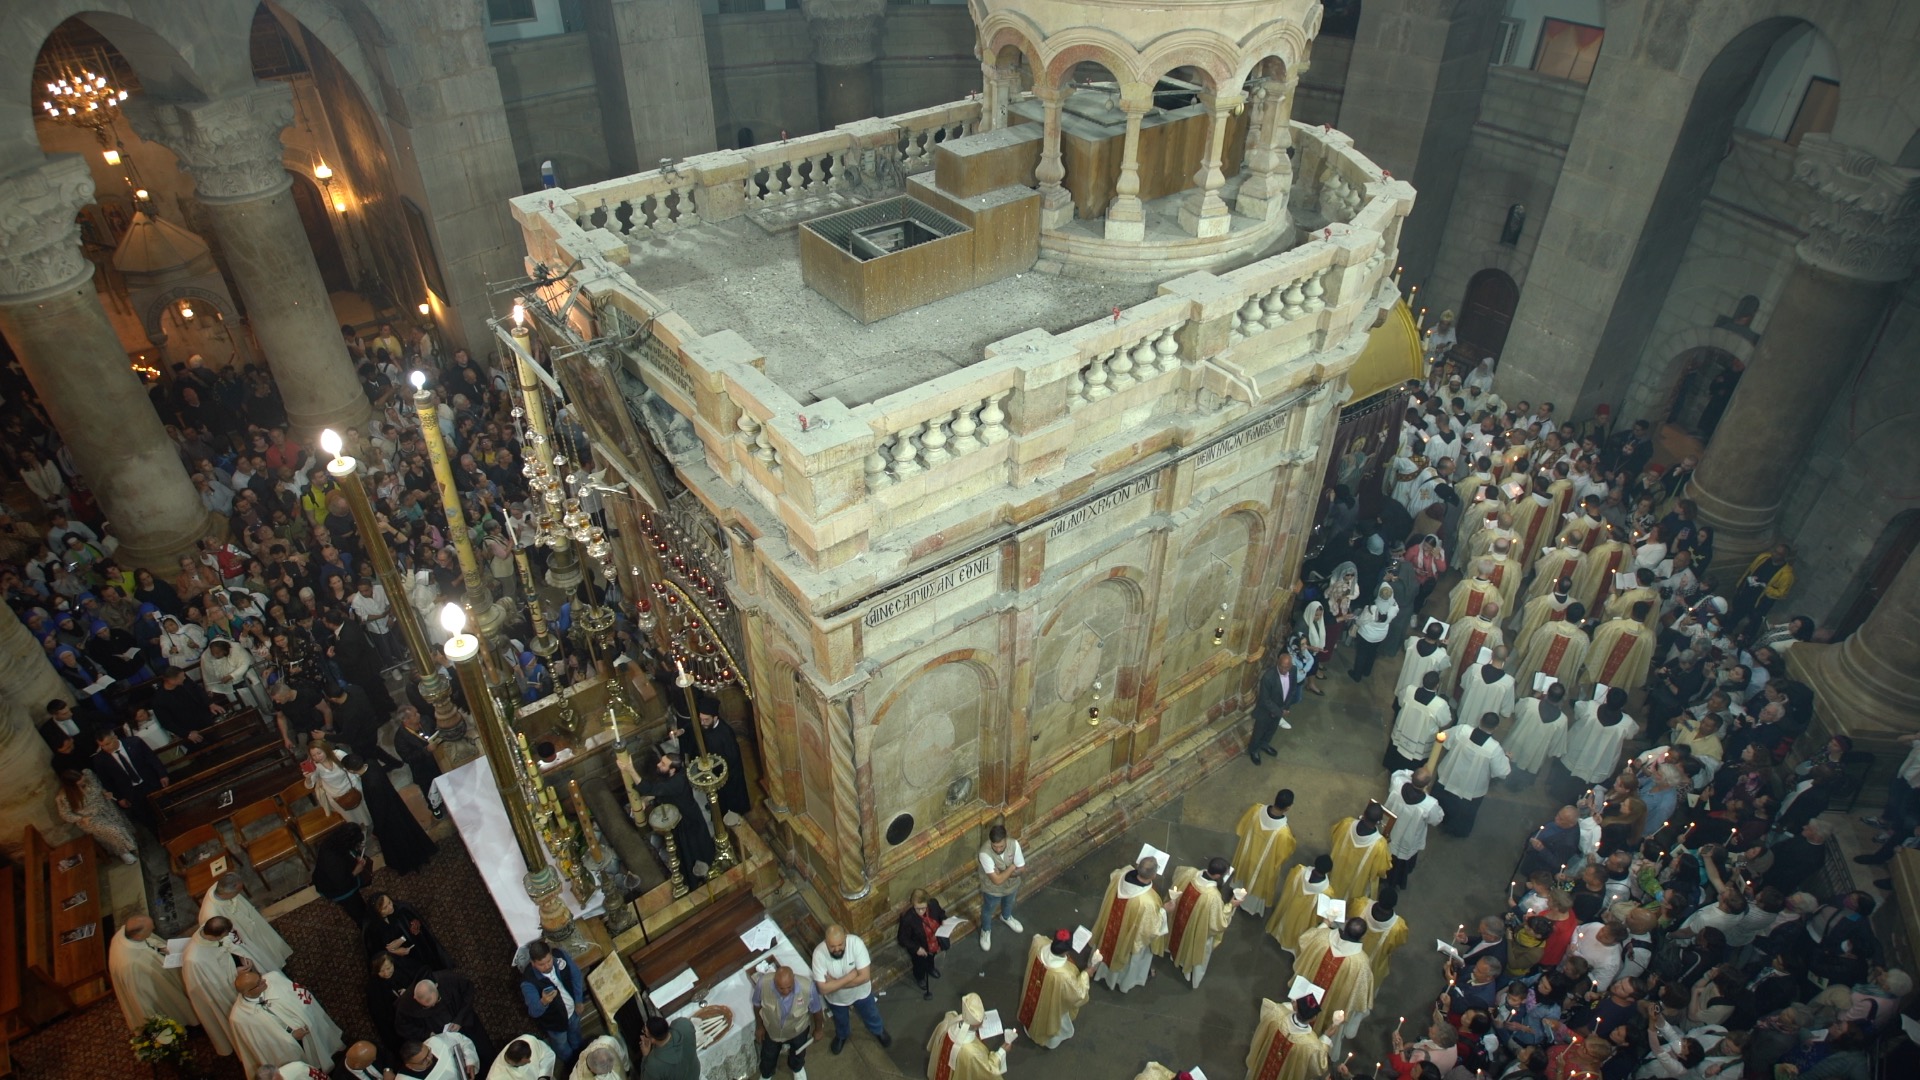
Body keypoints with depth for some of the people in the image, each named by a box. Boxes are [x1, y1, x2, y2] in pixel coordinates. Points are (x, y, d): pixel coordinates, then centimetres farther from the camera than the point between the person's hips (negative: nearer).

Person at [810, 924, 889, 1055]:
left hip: (861, 992, 0)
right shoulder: (819, 953, -36)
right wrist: (851, 975, -34)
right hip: (836, 998, 0)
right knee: (840, 1021, 30)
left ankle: (879, 1031, 61)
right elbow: (824, 989, -33)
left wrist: (835, 982, -31)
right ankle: (841, 1035, 64)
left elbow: (865, 976, -32)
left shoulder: (856, 942, -36)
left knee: (871, 1015, 28)